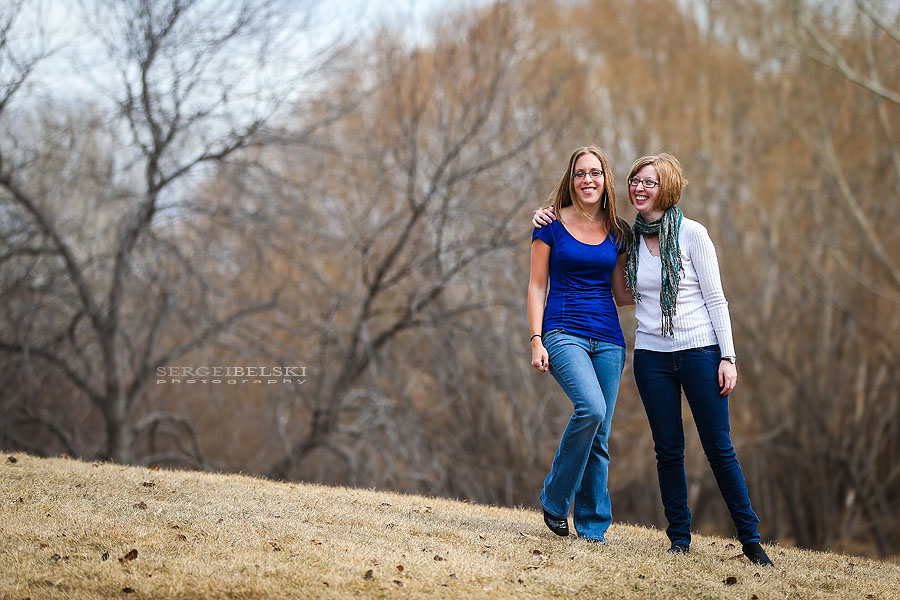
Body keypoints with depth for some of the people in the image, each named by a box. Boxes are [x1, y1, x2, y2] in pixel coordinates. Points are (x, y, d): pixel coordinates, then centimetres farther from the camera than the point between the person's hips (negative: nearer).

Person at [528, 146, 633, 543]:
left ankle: (592, 525, 10)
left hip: (608, 338, 4)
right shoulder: (552, 226, 2)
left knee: (600, 434, 1)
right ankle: (555, 499, -10)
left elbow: (622, 292, 16)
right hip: (563, 331, -4)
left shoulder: (618, 232, 11)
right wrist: (536, 340, -7)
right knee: (591, 407, -27)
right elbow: (537, 286, 2)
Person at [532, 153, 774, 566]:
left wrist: (728, 357, -7)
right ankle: (679, 536, 15)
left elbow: (714, 298, -3)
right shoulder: (627, 237, 6)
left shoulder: (692, 234, -5)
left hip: (698, 350, -3)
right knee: (668, 450, 5)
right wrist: (546, 220, 1)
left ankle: (750, 538, 7)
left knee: (719, 447, -2)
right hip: (651, 355, 3)